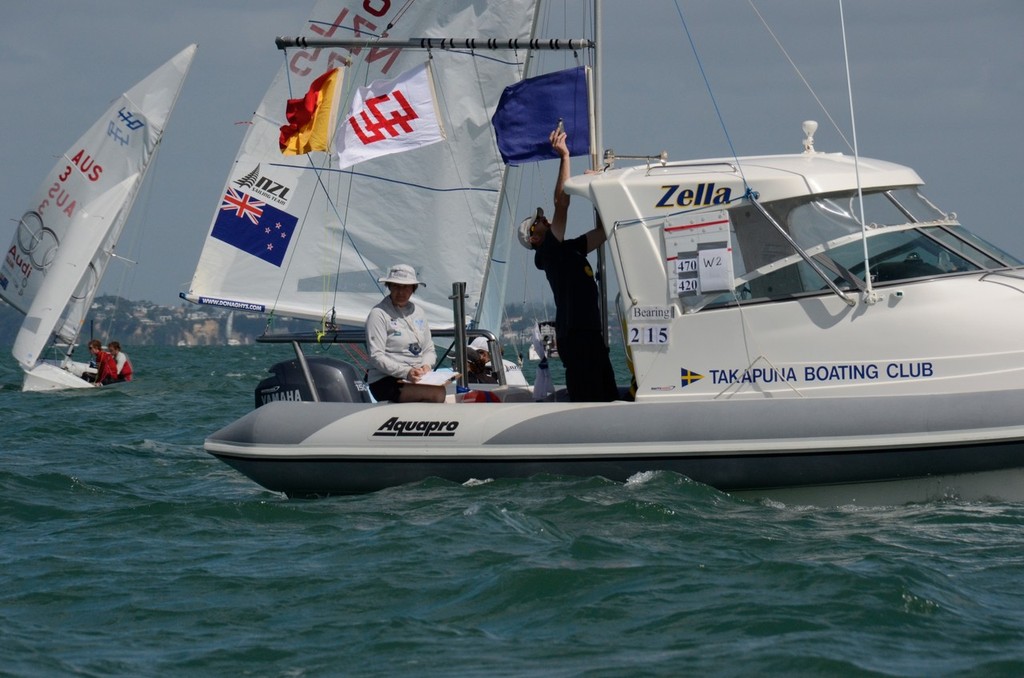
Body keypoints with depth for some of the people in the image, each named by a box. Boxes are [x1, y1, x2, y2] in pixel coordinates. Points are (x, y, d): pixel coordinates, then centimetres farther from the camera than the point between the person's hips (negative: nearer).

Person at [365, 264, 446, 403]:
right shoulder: (379, 314, -3)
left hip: (417, 377, 7)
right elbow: (376, 357, -11)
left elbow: (429, 349, 21)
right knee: (437, 393, -31)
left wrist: (426, 365, -3)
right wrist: (406, 372, -23)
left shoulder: (417, 312, 19)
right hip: (386, 381, -7)